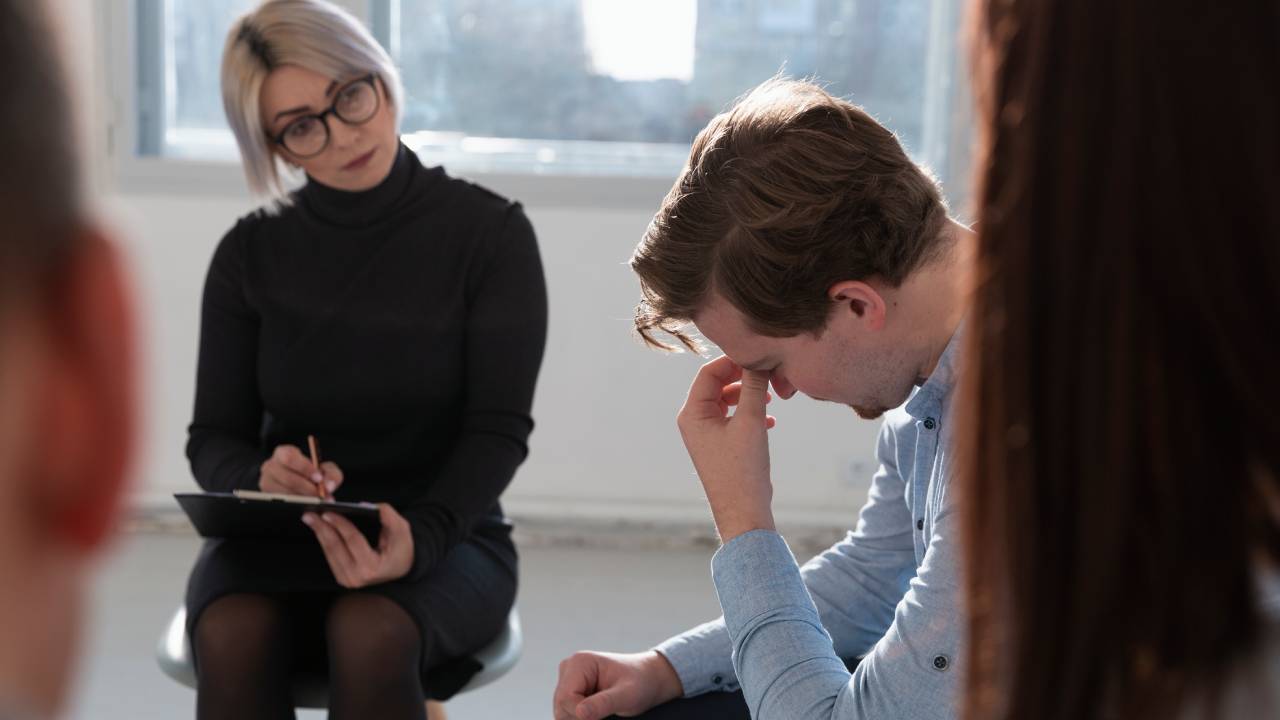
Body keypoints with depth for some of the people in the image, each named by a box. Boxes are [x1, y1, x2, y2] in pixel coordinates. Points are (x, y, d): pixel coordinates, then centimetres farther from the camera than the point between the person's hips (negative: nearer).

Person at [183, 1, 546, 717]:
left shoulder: (490, 232, -5)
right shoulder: (251, 254, 2)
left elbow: (499, 429, -9)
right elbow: (214, 437, 3)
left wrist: (418, 538, -29)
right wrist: (259, 480, -22)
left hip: (443, 539, -1)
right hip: (276, 538, 2)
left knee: (371, 635, -35)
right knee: (233, 636, -32)